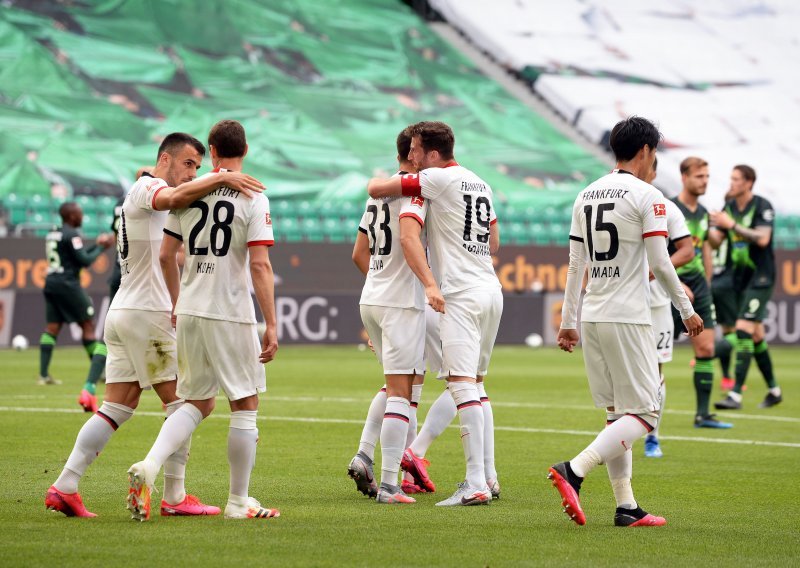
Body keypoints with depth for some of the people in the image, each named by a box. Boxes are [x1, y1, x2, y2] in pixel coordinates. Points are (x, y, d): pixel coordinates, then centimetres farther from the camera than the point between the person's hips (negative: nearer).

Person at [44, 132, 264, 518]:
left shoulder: (145, 193, 22)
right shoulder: (145, 188, -8)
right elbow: (174, 197, -33)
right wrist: (222, 178, -39)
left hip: (121, 312, 10)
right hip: (148, 313, -10)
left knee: (118, 407, 7)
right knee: (181, 403, -3)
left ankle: (64, 487, 2)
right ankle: (174, 498, -2)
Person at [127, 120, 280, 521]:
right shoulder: (252, 198, -8)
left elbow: (166, 255, 10)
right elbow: (260, 265, -14)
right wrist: (271, 325, -12)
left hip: (189, 310, 5)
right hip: (231, 315, -5)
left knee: (198, 402, 16)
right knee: (245, 405, 8)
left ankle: (148, 466, -7)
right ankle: (239, 501, 11)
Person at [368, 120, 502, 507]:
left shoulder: (437, 179, -8)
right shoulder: (480, 184, 16)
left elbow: (375, 190, -7)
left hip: (462, 296, -9)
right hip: (492, 290, 9)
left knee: (463, 386, -13)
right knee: (473, 386, 16)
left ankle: (476, 485, -20)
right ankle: (485, 476, 17)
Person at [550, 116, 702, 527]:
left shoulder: (586, 196, 12)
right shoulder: (647, 196, -7)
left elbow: (575, 265, 13)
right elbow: (660, 264, -9)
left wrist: (567, 321, 17)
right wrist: (687, 310, 2)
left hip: (591, 318, 7)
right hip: (628, 318, -7)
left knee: (617, 413, 12)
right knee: (642, 415, -5)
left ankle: (626, 507, 7)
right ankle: (574, 470, -23)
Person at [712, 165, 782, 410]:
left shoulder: (762, 206, -12)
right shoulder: (729, 207, 8)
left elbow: (763, 239, -23)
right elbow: (716, 240, 9)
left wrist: (732, 225, -25)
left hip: (760, 278, -7)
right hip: (740, 277, 7)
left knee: (744, 329, -17)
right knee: (756, 336, 12)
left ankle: (736, 394, -20)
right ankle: (774, 390, 25)